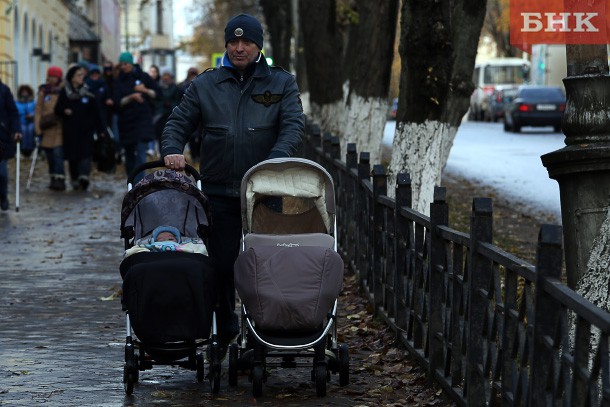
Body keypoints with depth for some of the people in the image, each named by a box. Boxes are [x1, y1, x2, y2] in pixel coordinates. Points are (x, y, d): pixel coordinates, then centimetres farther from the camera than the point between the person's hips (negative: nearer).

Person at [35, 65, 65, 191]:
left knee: (58, 153, -13)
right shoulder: (43, 91, 8)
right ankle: (54, 178, 20)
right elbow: (38, 110, 6)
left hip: (60, 128, -4)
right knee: (49, 156, 8)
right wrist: (38, 127, -1)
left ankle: (60, 179, -14)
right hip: (47, 129, 4)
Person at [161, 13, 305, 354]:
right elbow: (179, 123, 14)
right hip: (219, 192, 2)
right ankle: (224, 333, 15)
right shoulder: (205, 85, 12)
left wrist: (274, 162, -21)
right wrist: (172, 150, -9)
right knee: (220, 265, 4)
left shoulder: (282, 83, 7)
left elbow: (294, 125, -4)